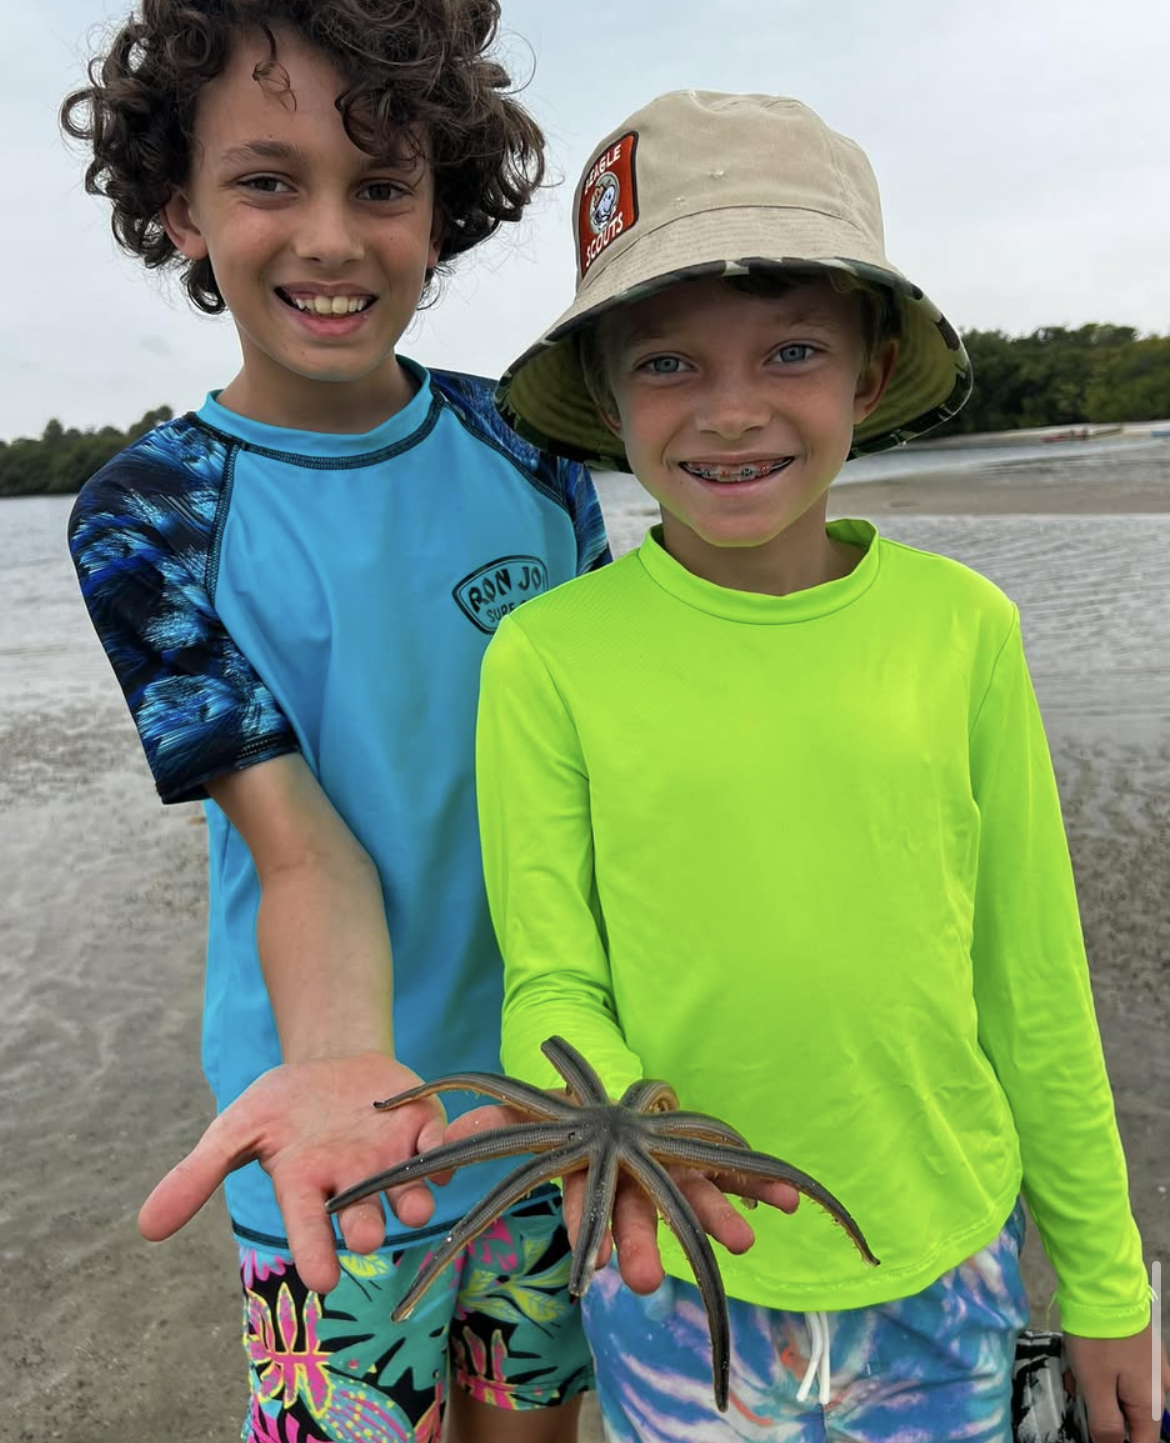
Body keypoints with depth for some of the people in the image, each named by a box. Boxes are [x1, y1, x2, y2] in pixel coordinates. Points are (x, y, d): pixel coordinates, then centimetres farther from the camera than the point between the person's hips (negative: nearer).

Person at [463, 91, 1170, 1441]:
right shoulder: (549, 656, -16)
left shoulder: (962, 625, -10)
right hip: (677, 1283, -1)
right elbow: (550, 985, -8)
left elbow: (1034, 983, -1)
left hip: (951, 1273, 2)